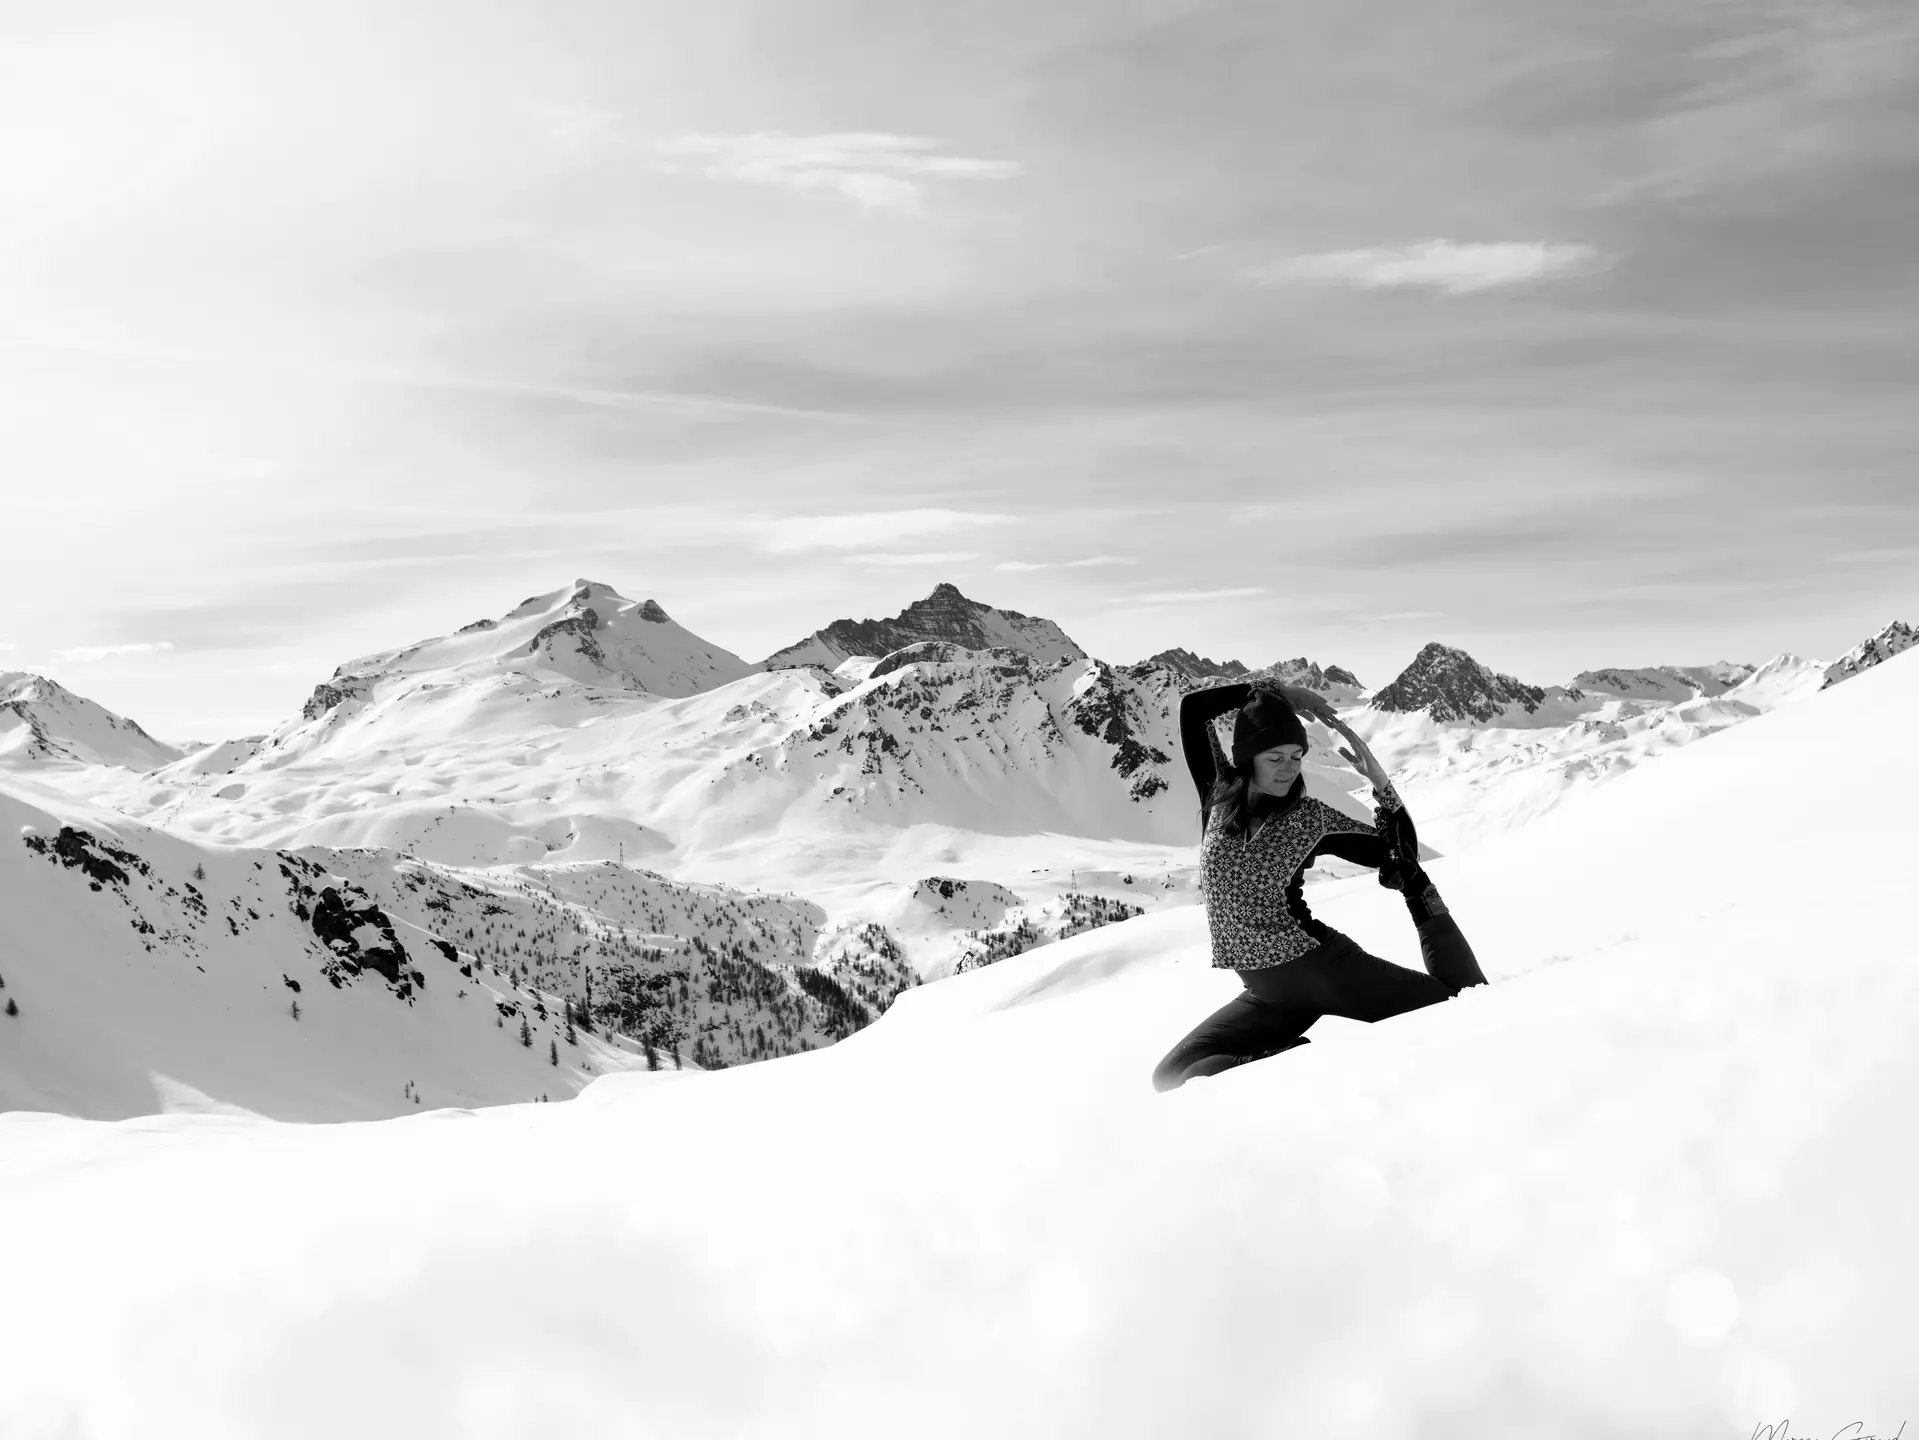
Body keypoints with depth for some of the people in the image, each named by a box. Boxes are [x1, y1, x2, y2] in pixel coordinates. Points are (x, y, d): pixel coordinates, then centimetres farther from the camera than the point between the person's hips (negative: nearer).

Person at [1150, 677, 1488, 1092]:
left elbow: (1396, 853, 4)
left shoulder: (1311, 816, -4)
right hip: (1269, 996, 3)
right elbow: (1193, 708, -2)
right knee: (1173, 1078, -10)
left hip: (1324, 967, -3)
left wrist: (1380, 781, -9)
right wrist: (1278, 693, -3)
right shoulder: (1220, 795, 2)